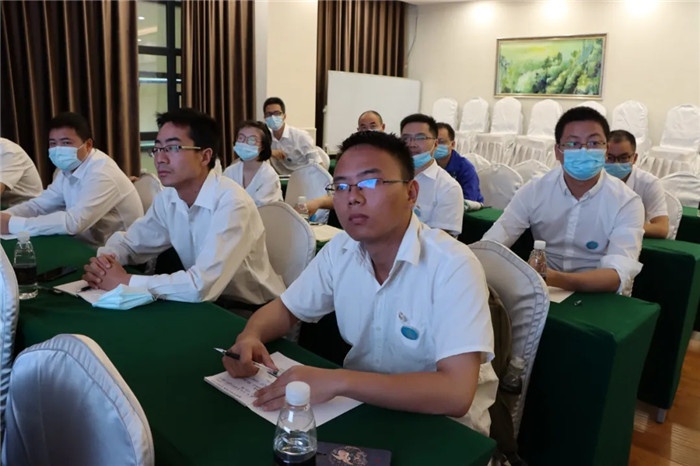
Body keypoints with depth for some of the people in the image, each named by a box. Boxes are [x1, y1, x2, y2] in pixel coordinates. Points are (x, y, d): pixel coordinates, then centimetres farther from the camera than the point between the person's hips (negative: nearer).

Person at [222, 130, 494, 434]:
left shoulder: (453, 267, -25)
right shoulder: (339, 250, -6)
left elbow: (456, 393, -32)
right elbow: (285, 309, 7)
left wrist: (338, 382, -37)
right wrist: (249, 337, -16)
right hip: (362, 404, 5)